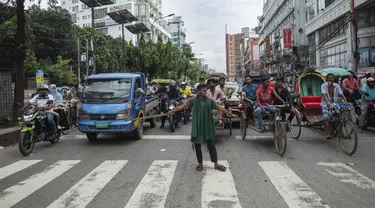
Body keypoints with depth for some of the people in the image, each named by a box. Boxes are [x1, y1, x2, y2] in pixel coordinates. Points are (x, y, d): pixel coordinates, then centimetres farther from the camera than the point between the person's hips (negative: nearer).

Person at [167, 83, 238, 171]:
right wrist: (173, 111, -30)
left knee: (211, 145, 7)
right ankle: (200, 163, 26)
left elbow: (219, 108, 2)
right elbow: (183, 106, -16)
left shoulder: (210, 100, -1)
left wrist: (231, 114, 2)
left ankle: (216, 164, 19)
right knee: (197, 146, 9)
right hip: (197, 127, 0)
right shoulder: (193, 100, -5)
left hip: (208, 127, 1)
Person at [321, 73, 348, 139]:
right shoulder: (324, 85, -6)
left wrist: (346, 102, -16)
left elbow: (341, 94, -2)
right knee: (326, 118, -18)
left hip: (335, 103, 3)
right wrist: (327, 102, -36)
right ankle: (328, 133, -18)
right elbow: (324, 94, -20)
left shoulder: (336, 85, 3)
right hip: (326, 104, -3)